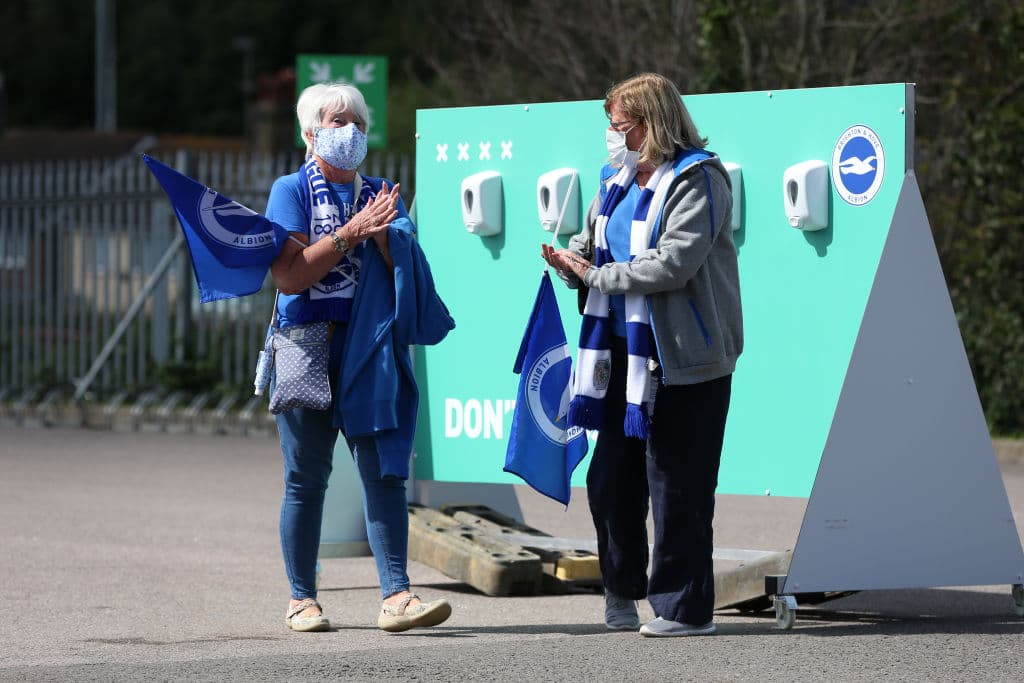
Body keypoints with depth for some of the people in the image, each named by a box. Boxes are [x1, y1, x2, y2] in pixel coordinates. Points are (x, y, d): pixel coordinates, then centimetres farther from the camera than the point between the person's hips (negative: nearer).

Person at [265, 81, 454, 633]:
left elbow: (405, 274, 6)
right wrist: (351, 232, -14)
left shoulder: (380, 195, 15)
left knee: (384, 472, -6)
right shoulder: (291, 191, 2)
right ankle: (301, 599, 10)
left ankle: (396, 597, -11)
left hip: (369, 353, 3)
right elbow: (288, 276, -10)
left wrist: (383, 235, -12)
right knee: (306, 479, 2)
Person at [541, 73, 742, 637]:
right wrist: (571, 261, -5)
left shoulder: (696, 181, -12)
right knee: (610, 478, 11)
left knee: (676, 484, -4)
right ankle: (621, 589, 27)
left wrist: (595, 275, -17)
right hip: (624, 348, 8)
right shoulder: (618, 179, 13)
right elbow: (592, 245, 19)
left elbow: (671, 264, -23)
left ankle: (684, 607, 4)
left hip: (681, 353, -8)